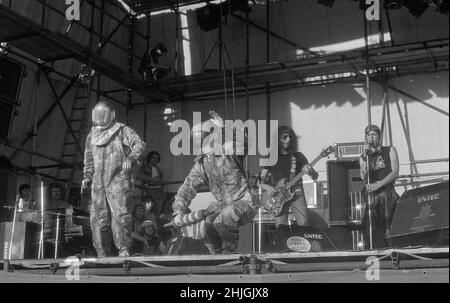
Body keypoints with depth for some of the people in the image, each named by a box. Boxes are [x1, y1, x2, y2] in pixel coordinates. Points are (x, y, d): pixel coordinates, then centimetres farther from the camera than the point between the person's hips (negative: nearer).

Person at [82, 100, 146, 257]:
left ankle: (124, 249, -7)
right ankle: (103, 254, 9)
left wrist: (131, 157, -26)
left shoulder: (122, 131, 3)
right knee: (98, 218, 2)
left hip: (119, 181, -5)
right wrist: (87, 177, 16)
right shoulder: (91, 136, 19)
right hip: (98, 183, 5)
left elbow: (139, 144, -9)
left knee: (120, 214, -14)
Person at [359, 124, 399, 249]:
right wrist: (366, 157, -7)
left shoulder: (390, 151, 12)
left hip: (387, 193, -2)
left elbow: (395, 173, 0)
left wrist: (378, 185, -10)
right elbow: (363, 176, 2)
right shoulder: (363, 157, 19)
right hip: (370, 195, 2)